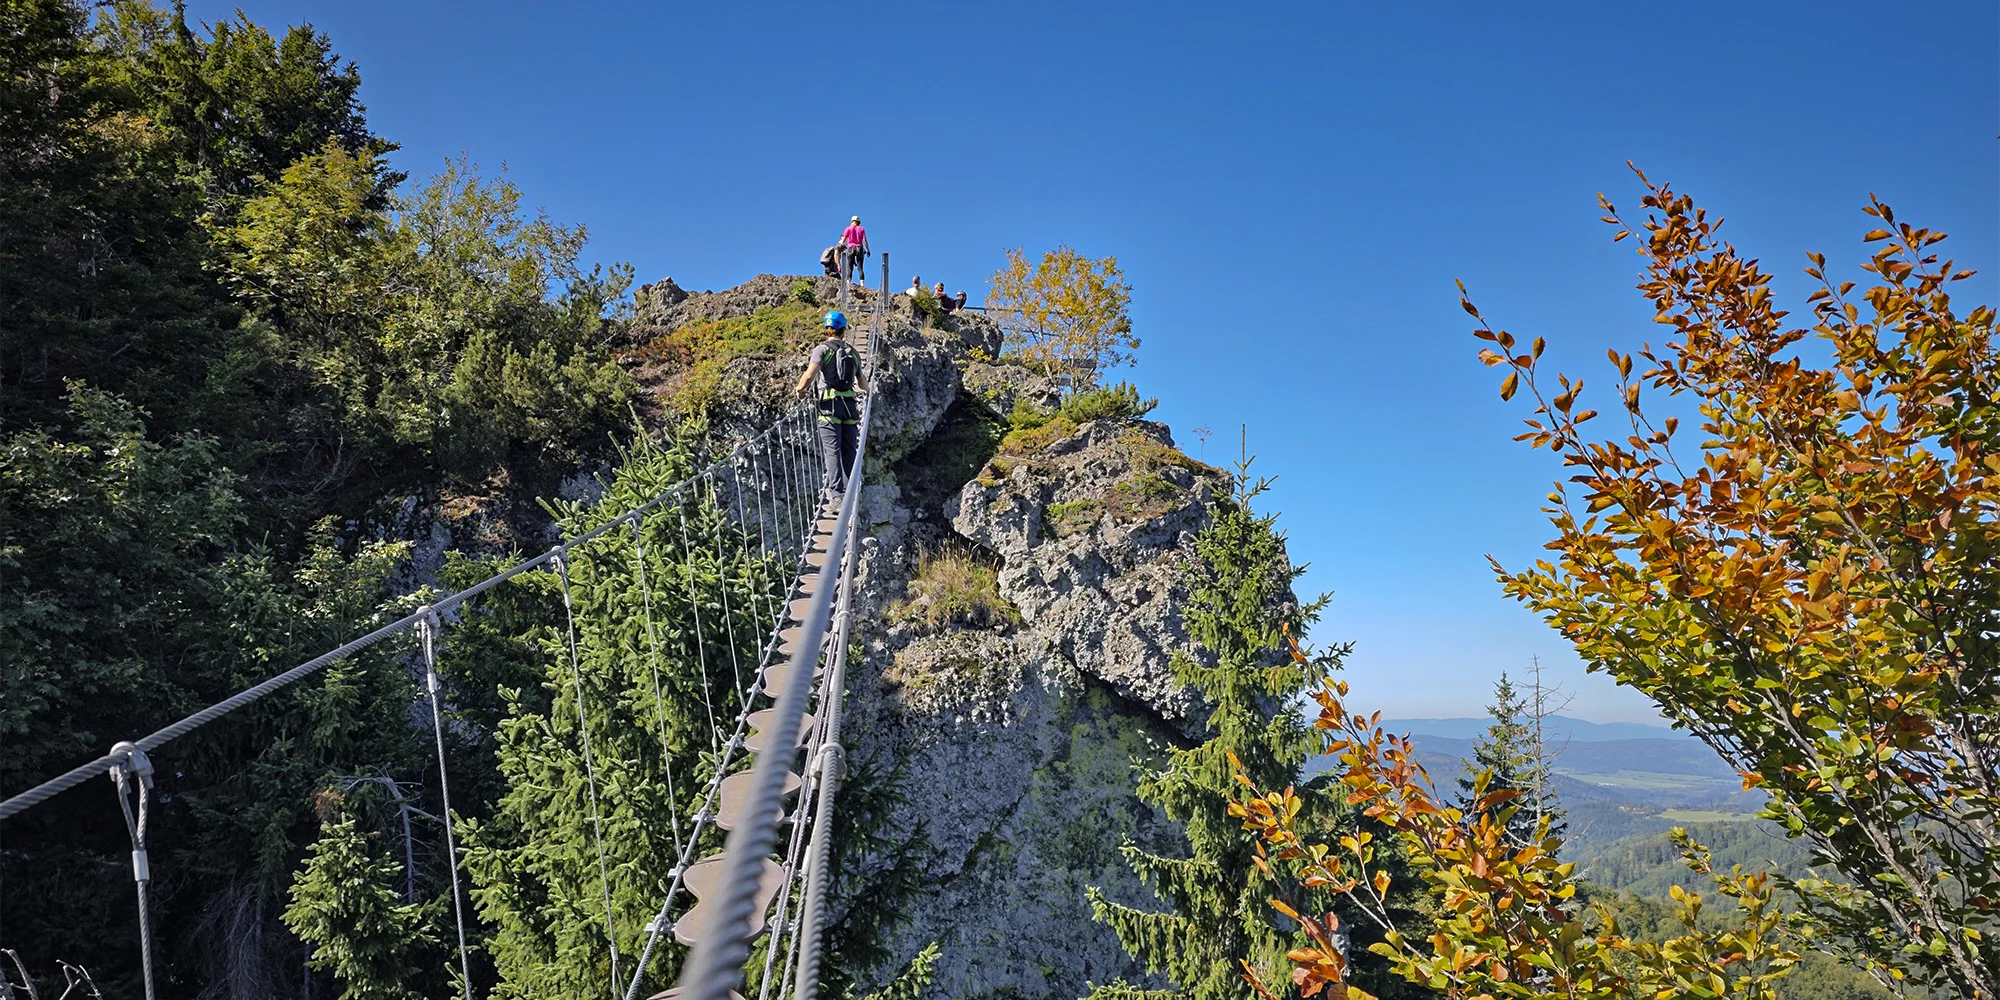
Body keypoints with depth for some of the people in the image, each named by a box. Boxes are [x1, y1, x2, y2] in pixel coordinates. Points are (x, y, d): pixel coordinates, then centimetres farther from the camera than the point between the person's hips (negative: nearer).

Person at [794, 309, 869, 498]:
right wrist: (867, 389, 46)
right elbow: (862, 383, 23)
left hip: (830, 404, -4)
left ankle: (836, 493, -16)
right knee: (849, 451, 9)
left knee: (832, 450, -7)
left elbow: (809, 376, -17)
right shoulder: (853, 352, 13)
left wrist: (799, 388, 3)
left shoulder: (822, 349, -2)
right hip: (850, 405, 4)